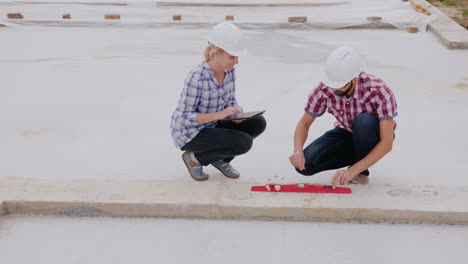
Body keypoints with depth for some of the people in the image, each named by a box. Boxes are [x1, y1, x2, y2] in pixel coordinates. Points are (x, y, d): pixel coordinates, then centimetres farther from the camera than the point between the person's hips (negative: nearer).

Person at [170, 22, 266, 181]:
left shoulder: (229, 70, -6)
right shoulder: (197, 77, -27)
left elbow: (231, 100, 7)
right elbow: (184, 117, -23)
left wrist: (236, 113, -16)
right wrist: (219, 114, -32)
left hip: (212, 126, 7)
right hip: (189, 134, -7)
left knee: (258, 123, -7)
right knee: (244, 143, -23)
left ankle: (220, 159, 10)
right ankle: (195, 157, 0)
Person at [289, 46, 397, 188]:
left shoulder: (379, 91, -32)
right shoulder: (324, 89, -22)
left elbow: (386, 144, -33)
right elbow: (304, 123, -9)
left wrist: (353, 171, -42)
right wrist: (298, 151, -30)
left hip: (374, 138, -3)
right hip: (346, 134, 3)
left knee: (364, 121, -38)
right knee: (304, 164, -20)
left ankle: (362, 172, -11)